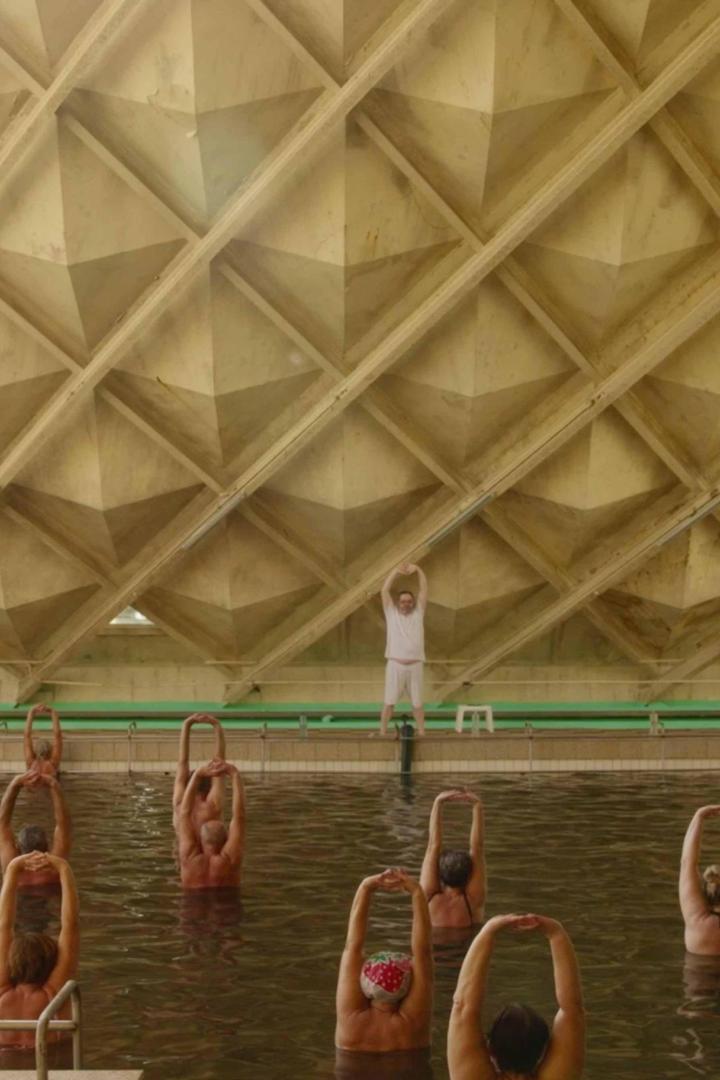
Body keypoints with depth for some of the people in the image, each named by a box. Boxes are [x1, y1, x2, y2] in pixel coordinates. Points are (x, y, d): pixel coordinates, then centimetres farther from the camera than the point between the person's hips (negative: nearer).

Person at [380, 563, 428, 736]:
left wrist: (417, 570, -6)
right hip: (395, 665, -1)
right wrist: (396, 571, -8)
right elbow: (384, 591, -1)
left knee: (417, 703, 8)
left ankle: (421, 733, 14)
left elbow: (424, 589, 4)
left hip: (415, 665, 1)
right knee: (389, 702, 1)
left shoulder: (418, 613, 10)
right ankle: (382, 733, 5)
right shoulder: (391, 613, 7)